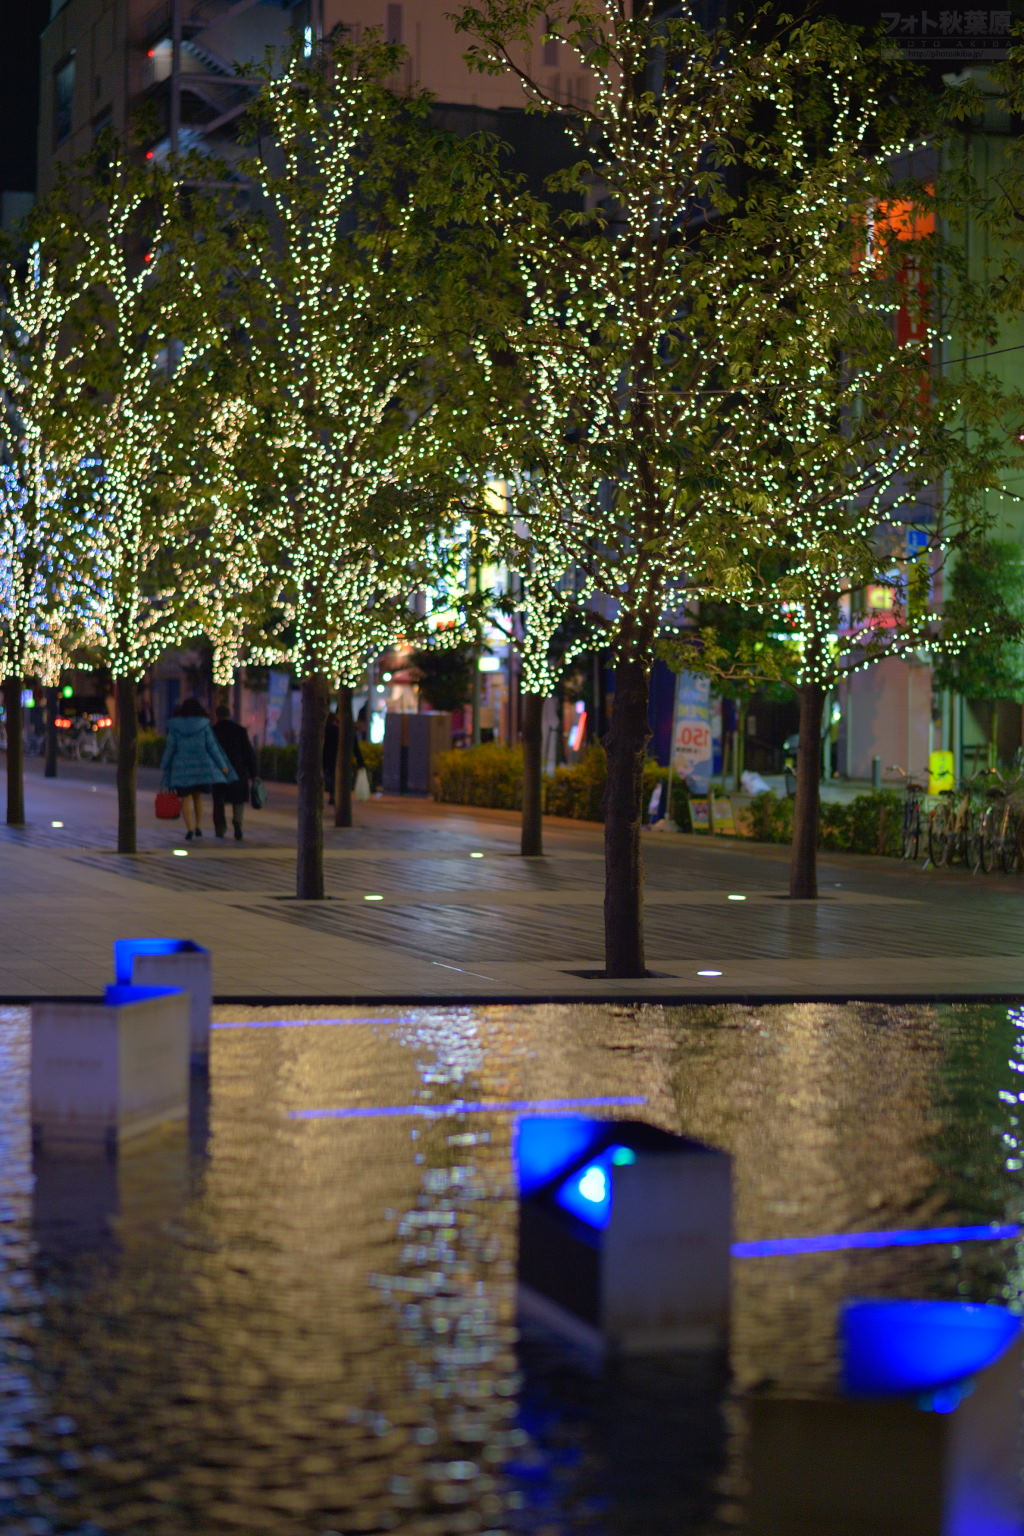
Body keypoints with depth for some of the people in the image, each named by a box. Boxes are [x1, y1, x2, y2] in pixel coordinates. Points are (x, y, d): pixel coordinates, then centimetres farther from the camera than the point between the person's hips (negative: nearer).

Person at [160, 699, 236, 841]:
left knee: (186, 798, 1)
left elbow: (170, 747, -1)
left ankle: (190, 829, -14)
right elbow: (212, 747, -2)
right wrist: (222, 765, 5)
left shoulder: (175, 726, 0)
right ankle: (198, 827, 19)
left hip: (182, 767, -1)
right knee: (198, 795, 19)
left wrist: (164, 766, 8)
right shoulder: (204, 725, 0)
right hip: (201, 765, 1)